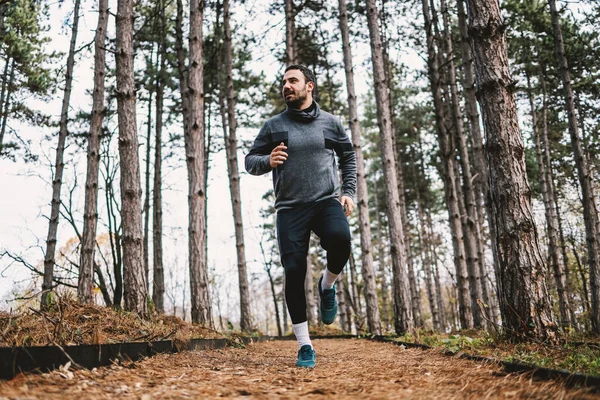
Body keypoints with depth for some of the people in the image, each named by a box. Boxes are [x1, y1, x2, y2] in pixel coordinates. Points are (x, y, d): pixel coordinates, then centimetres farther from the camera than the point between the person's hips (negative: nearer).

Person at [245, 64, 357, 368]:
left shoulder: (330, 123, 12)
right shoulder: (274, 126, 10)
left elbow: (349, 156, 21)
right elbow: (249, 161, 11)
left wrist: (348, 192, 9)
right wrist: (267, 161, -11)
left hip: (327, 202, 0)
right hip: (290, 208, 1)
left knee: (340, 239, -32)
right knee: (294, 272, -8)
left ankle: (327, 285, 3)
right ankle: (304, 346, 5)